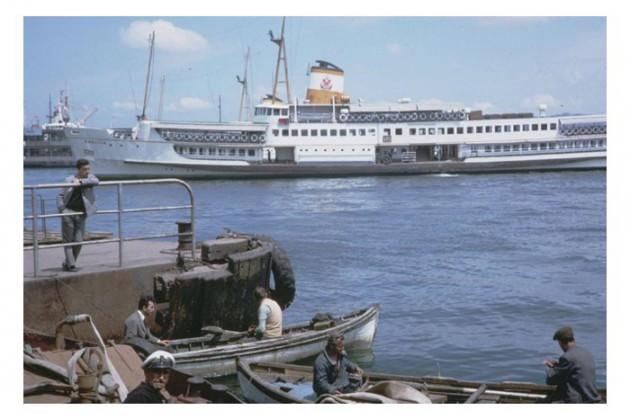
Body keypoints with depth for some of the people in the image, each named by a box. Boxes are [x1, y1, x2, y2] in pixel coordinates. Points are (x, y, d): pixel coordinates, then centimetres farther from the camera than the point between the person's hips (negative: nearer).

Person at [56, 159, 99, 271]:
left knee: (78, 241, 0)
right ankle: (71, 265, 1)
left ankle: (67, 263, 16)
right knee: (68, 240, -2)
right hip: (68, 212, -1)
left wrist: (81, 182, -24)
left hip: (81, 214, 1)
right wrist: (61, 209, -6)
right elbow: (60, 196, 7)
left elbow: (95, 181, -17)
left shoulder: (89, 177, 6)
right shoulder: (69, 180, 4)